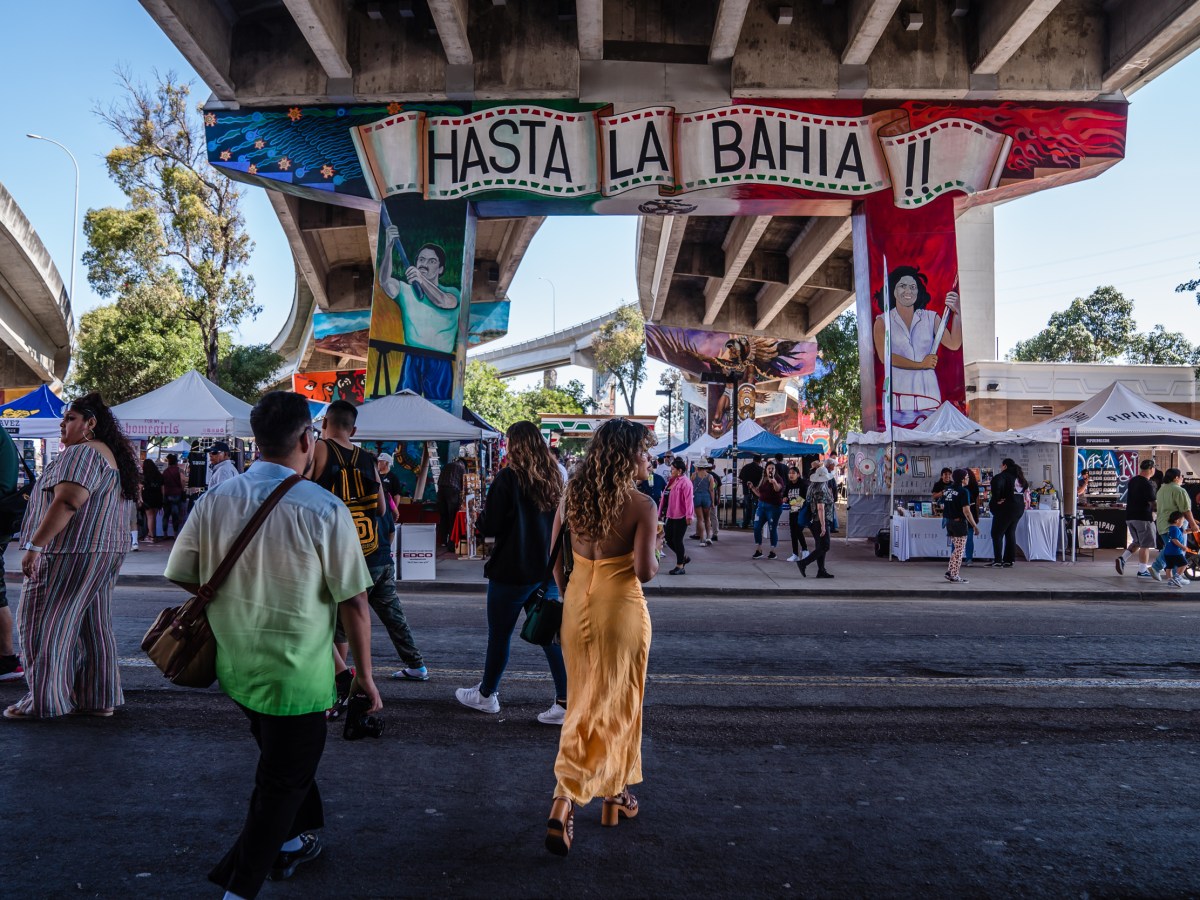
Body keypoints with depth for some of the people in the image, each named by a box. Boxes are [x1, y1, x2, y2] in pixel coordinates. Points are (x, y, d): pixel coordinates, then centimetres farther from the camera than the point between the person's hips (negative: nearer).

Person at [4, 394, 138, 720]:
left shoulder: (82, 453, -14)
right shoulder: (116, 457, 17)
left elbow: (66, 503, -24)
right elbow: (123, 509, 21)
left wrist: (34, 545, -21)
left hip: (72, 553, -10)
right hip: (108, 552, 10)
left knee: (46, 622, 0)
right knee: (95, 627, 11)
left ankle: (44, 701, 6)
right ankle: (100, 699, 15)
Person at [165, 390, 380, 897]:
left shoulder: (217, 499, -7)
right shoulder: (324, 509, -20)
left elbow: (180, 574, 4)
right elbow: (353, 603, -16)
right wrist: (365, 674, -4)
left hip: (236, 666, 6)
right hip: (298, 677, -6)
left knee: (280, 758, 29)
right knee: (283, 782, 12)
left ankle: (294, 842, 47)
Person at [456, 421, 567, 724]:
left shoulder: (507, 478, -13)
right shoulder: (554, 478, 4)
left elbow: (490, 527, -12)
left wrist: (481, 518, 7)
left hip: (512, 572, -5)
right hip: (547, 570, 5)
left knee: (499, 634, 11)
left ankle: (486, 695, 27)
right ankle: (565, 701, 7)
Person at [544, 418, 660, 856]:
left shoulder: (571, 496, 0)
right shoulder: (640, 506, -15)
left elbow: (555, 561, 5)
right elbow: (644, 571, -19)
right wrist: (656, 555, 1)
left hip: (577, 604, 5)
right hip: (621, 609, -5)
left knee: (585, 701, 18)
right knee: (617, 704, 12)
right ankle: (565, 795, 15)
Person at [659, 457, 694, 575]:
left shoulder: (685, 482, -13)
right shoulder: (671, 481, 14)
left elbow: (688, 500, -19)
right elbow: (665, 498, 18)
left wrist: (689, 516, -24)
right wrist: (661, 512, 19)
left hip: (681, 517, -9)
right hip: (671, 516, 9)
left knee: (677, 540, -3)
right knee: (668, 539, 11)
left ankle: (680, 567, 9)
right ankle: (684, 557, 29)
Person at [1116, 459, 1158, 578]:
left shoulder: (1132, 481, 9)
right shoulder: (1148, 484, -16)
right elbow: (1153, 503, -18)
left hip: (1130, 516, 8)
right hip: (1143, 517, -8)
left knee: (1137, 542, 19)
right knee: (1145, 545, 2)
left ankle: (1122, 558, 2)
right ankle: (1142, 571, 5)